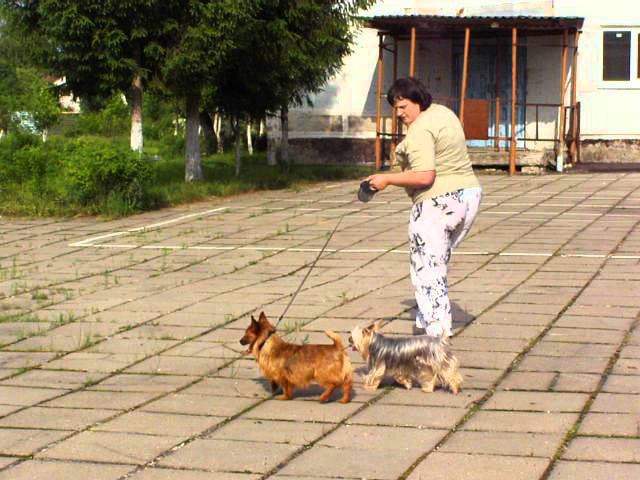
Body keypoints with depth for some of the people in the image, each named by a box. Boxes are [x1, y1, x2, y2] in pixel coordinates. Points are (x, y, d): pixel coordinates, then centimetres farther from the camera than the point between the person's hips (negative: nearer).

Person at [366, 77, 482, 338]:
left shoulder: (419, 132, -17)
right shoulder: (442, 112, 13)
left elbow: (424, 177, -25)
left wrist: (387, 179, -15)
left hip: (437, 204, -10)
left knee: (427, 271, -4)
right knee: (437, 264, 20)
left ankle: (438, 334, -5)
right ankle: (428, 319, 24)